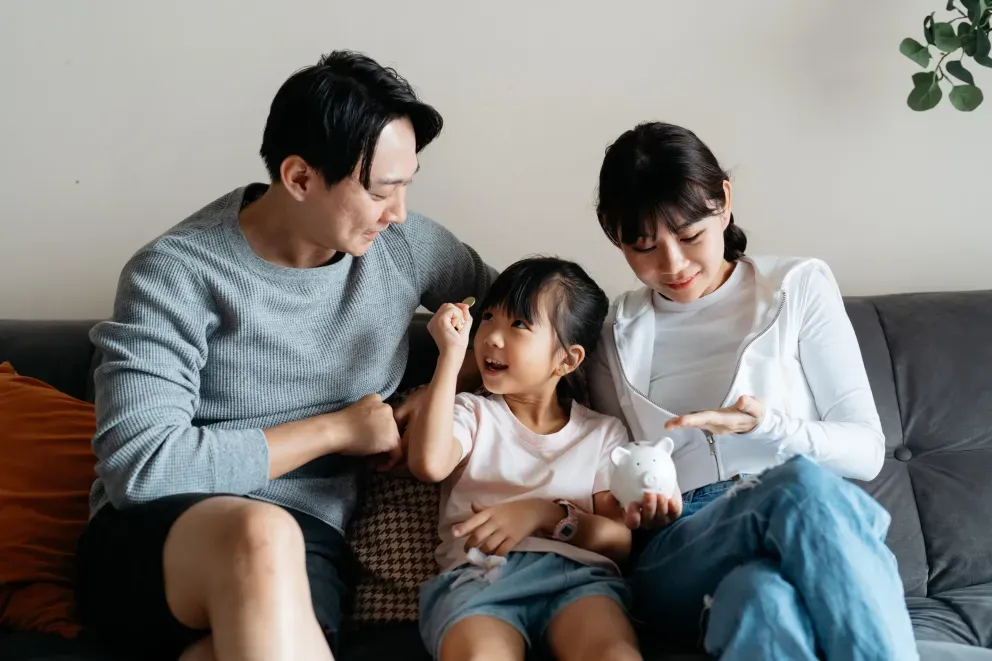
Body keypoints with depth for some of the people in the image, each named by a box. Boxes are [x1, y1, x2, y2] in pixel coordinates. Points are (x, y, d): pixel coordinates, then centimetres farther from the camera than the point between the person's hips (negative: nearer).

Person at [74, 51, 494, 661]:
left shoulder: (405, 243, 3)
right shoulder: (178, 273, -10)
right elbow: (138, 466, -18)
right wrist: (336, 430, -11)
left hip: (305, 545, 1)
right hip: (154, 539, -1)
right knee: (261, 535, -38)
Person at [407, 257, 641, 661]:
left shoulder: (603, 433, 21)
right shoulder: (471, 413, 21)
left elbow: (621, 539, 10)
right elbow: (429, 464, -4)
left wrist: (545, 514, -7)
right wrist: (451, 354, -1)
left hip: (577, 572, 1)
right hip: (477, 572, 0)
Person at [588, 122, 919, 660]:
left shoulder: (799, 288, 8)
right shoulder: (617, 335, 14)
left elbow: (866, 452, 5)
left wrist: (767, 426, -14)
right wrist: (636, 511, -5)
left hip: (816, 534, 0)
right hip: (677, 558, 1)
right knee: (800, 483, -35)